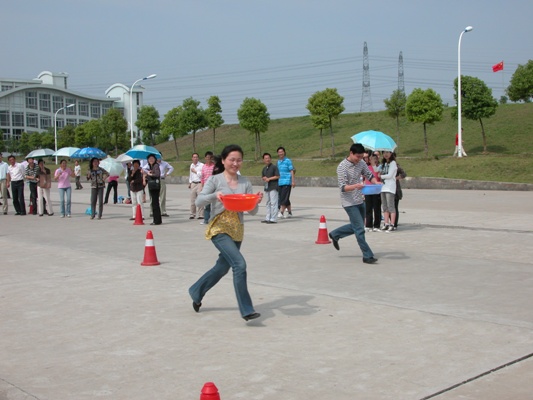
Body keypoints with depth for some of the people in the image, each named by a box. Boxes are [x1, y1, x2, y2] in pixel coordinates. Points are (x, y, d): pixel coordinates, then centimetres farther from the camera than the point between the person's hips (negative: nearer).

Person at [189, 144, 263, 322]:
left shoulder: (245, 183, 4)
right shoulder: (215, 180, -5)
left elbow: (252, 211, 2)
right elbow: (199, 201, -13)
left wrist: (256, 202, -20)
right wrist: (214, 195, -30)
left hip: (237, 231, 6)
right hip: (219, 229, -5)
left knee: (223, 267, 18)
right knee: (239, 263, -20)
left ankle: (196, 292, 43)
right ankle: (246, 310, -13)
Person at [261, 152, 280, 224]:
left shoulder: (274, 167, -5)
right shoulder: (264, 168, 16)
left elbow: (277, 176, -11)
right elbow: (262, 177, 22)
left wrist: (269, 179, -12)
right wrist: (264, 178, -1)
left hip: (273, 187, -8)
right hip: (267, 187, 8)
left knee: (273, 203, -9)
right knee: (268, 203, 12)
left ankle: (273, 219, -9)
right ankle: (267, 218, 17)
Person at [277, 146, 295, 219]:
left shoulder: (288, 161, -3)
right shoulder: (278, 162, 15)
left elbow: (292, 171, -5)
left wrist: (293, 181, -11)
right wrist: (277, 181, 19)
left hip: (287, 182, -7)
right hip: (280, 182, 7)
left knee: (284, 198, -12)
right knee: (281, 198, 9)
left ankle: (281, 212, -15)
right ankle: (289, 212, 18)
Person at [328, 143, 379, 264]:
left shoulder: (361, 163, 2)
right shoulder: (342, 167, -18)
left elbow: (369, 175, 11)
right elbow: (343, 187, -22)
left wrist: (376, 182, -12)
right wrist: (356, 186, -39)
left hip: (360, 201, 8)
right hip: (349, 203, -8)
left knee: (356, 226, 19)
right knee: (360, 229, -7)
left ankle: (335, 235, 37)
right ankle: (367, 256, 0)